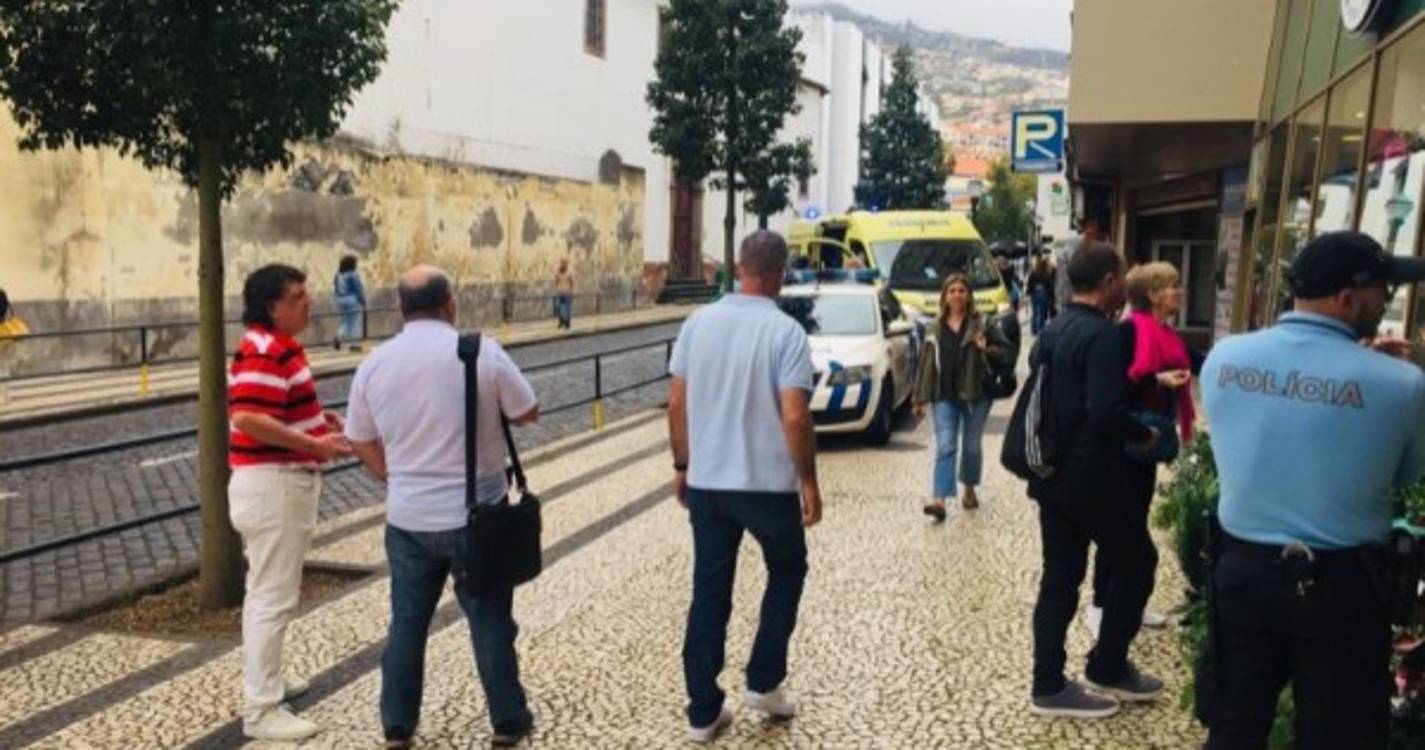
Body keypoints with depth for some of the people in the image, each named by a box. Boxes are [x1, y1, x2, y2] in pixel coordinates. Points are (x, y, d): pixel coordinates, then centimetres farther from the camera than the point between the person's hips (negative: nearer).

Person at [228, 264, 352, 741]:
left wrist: (316, 418, 10)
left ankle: (265, 678, 37)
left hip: (283, 481, 11)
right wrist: (314, 445, -27)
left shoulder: (278, 346, 14)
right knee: (273, 597, -6)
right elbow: (248, 417, -30)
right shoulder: (264, 352, -20)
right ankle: (261, 709, 1)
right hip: (272, 484, -11)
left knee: (269, 591, 22)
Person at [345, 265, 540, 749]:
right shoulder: (482, 352, -12)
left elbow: (362, 444, 7)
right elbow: (528, 413, -2)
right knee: (490, 621, 10)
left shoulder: (374, 365, -1)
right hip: (477, 514, -3)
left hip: (408, 518, 3)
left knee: (406, 623, 15)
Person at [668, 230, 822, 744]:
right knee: (786, 573, 21)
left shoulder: (698, 323, 1)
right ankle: (763, 682, 22)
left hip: (706, 482, 4)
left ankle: (703, 711, 16)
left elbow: (676, 403, 3)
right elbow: (795, 417, -17)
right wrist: (809, 480, -6)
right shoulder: (785, 331, -13)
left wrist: (682, 465, 14)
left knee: (709, 593, 11)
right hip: (768, 484, -4)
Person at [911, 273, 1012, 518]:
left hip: (975, 394, -1)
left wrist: (986, 349, -20)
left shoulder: (981, 325, 0)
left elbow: (1006, 350, 1)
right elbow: (926, 364, 8)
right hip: (944, 396, 1)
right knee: (945, 445, -9)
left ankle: (969, 491, 31)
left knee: (972, 446, 11)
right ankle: (939, 500, -16)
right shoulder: (935, 329, 7)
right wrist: (920, 398, 5)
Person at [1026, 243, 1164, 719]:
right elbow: (1106, 412, -26)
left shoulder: (1052, 331, 11)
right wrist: (1144, 435, -9)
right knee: (1135, 563, 11)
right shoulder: (1103, 335, -18)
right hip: (1094, 476, -8)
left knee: (1060, 577, 10)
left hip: (1054, 473, 8)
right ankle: (1107, 668, 19)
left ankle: (1049, 686, 14)